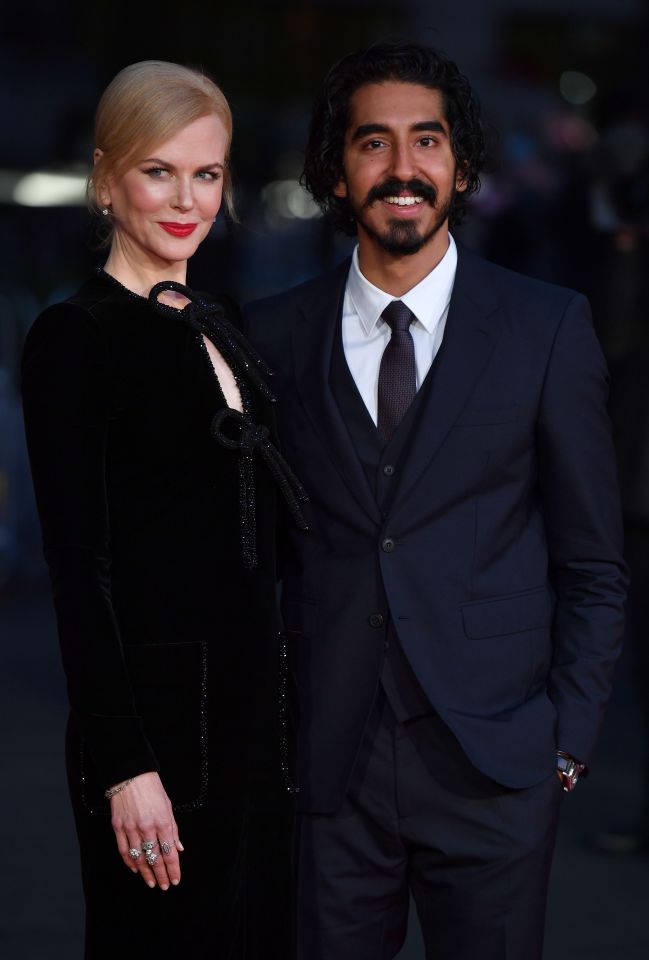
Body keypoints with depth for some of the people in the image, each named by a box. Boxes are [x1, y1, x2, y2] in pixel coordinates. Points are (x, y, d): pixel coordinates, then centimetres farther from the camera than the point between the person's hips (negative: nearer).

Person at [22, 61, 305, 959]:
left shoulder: (220, 325, 13)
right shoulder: (75, 337, -10)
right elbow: (77, 565, -14)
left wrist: (278, 709, 14)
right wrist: (125, 766, -19)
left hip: (251, 707, 7)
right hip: (156, 708, -7)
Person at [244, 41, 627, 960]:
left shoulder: (550, 326, 0)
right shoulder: (277, 334, 4)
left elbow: (593, 564, 3)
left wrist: (568, 741, -1)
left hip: (494, 765, -1)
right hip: (328, 764, 1)